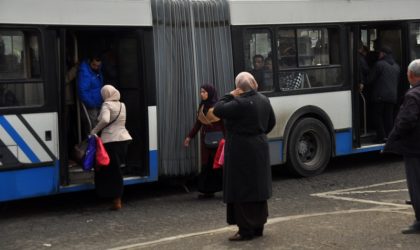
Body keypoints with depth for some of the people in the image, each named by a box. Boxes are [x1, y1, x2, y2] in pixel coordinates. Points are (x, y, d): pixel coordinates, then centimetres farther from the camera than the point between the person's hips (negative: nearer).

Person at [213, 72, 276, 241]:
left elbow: (218, 110, -19)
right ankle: (258, 226, 22)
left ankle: (246, 230, -1)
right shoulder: (264, 100, 6)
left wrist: (230, 96, -9)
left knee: (242, 190, -3)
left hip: (242, 153, -8)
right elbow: (271, 122, 17)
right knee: (258, 188, 14)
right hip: (259, 149, 9)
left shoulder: (240, 103, -21)